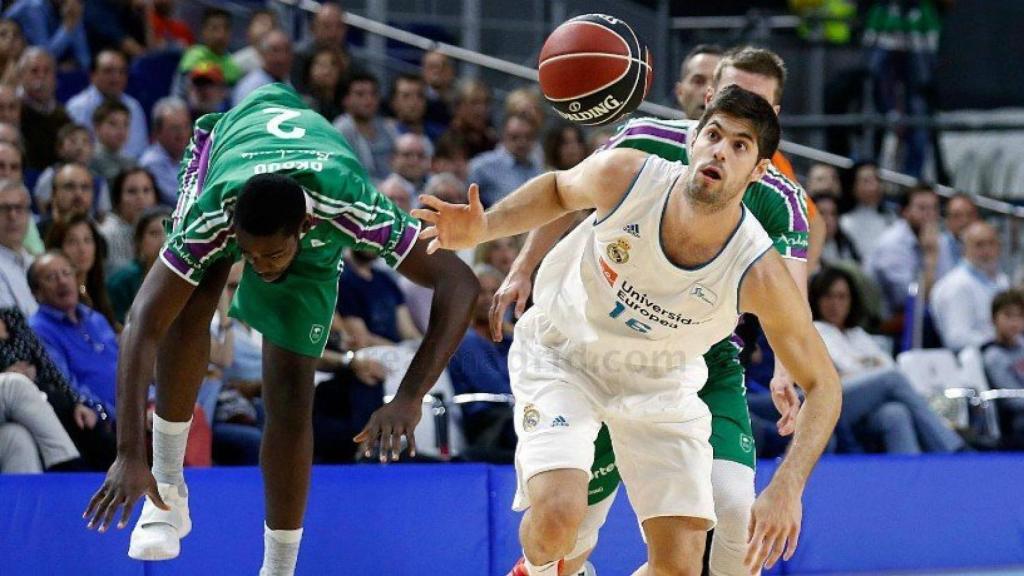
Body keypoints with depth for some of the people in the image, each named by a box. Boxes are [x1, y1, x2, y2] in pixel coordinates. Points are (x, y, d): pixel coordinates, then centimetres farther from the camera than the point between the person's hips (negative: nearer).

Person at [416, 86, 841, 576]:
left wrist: (786, 489, -33)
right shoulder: (623, 177, -26)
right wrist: (481, 228, -18)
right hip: (562, 354, -1)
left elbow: (823, 386, -20)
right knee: (558, 513, -24)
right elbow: (557, 189, -1)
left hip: (660, 382, 1)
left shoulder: (758, 272, -28)